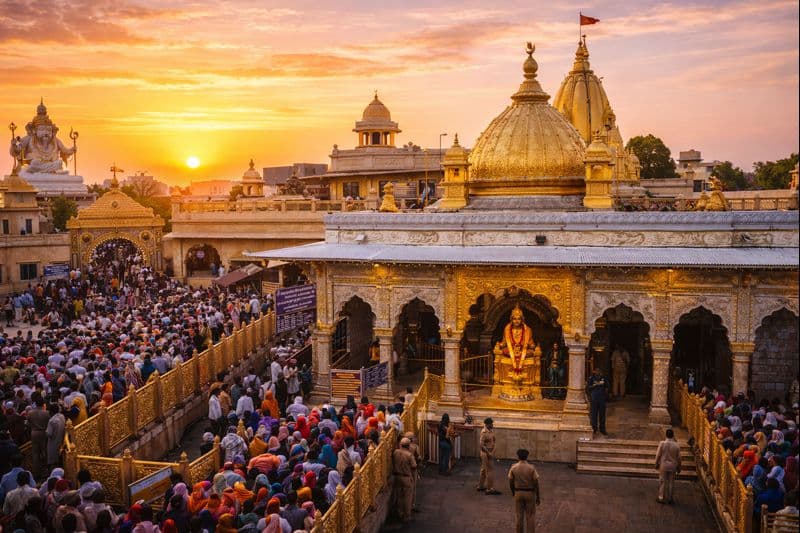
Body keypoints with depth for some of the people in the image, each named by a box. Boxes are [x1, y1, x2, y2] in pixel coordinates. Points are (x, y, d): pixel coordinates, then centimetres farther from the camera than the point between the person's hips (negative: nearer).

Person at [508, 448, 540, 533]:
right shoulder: (531, 468, -12)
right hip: (530, 493, -2)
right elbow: (536, 483, -10)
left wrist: (513, 492, 18)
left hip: (518, 493, 2)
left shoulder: (514, 467, -8)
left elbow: (510, 482, -1)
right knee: (530, 516, 7)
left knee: (519, 516, 12)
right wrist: (538, 497, 0)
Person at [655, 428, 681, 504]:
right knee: (671, 482, 13)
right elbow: (678, 458, -2)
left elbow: (658, 455, -8)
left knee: (662, 482, 9)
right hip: (672, 466, 1)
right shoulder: (677, 445, -10)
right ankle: (669, 498, 21)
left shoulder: (662, 443, -14)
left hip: (663, 466, -1)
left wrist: (656, 464, 6)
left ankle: (661, 498, 14)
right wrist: (678, 467, 11)